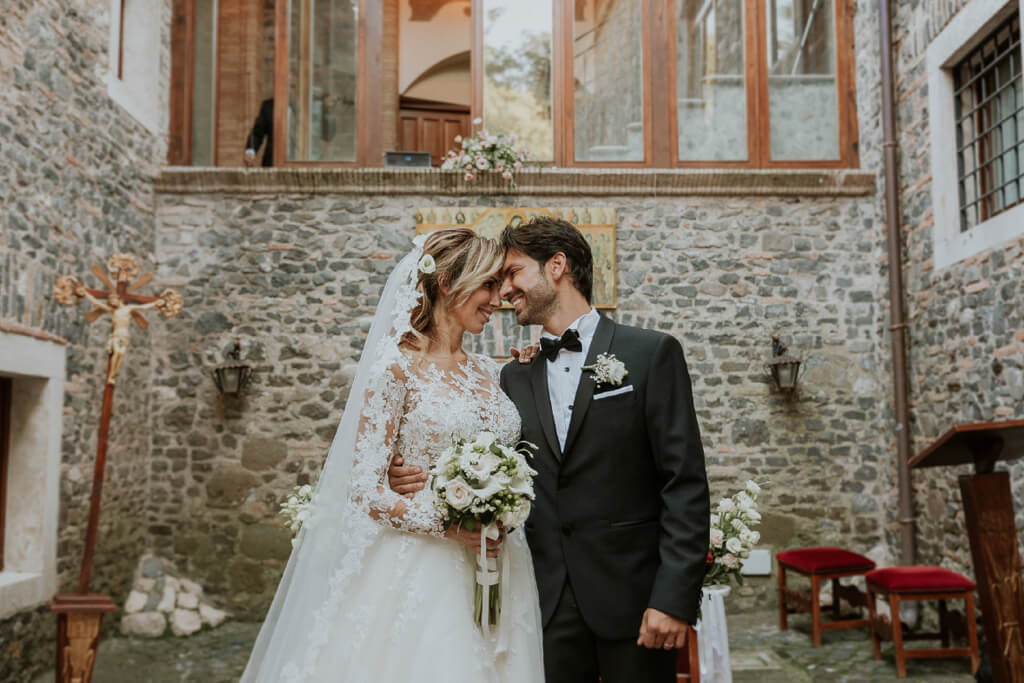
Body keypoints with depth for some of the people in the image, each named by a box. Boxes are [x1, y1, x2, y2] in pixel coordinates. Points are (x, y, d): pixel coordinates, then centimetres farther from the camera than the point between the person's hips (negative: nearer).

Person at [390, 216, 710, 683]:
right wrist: (426, 480, -7)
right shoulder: (515, 378, 11)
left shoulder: (651, 354, -3)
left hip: (632, 595, -3)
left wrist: (674, 597, -14)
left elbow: (685, 484, -8)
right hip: (549, 604, 4)